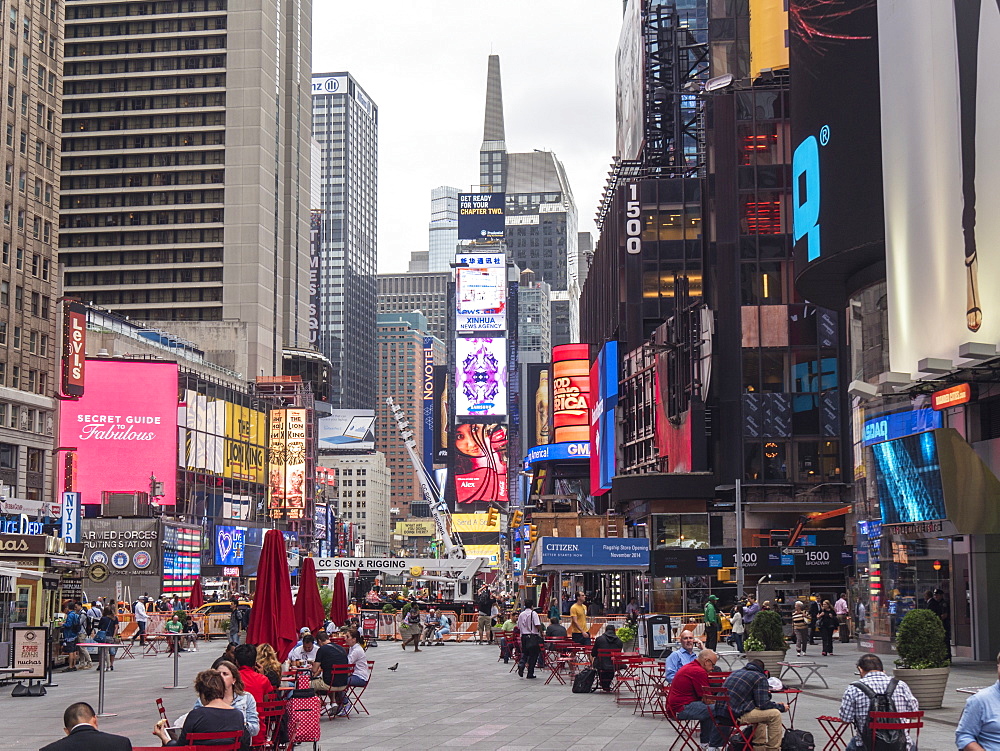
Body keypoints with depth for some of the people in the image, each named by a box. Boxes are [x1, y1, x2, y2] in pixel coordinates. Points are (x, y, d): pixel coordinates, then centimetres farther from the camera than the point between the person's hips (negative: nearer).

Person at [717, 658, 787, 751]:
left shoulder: (736, 672, 23)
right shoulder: (760, 677, -1)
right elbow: (763, 704, -7)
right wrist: (781, 707, 10)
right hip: (736, 715, -9)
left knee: (759, 712, 31)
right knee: (775, 714, 0)